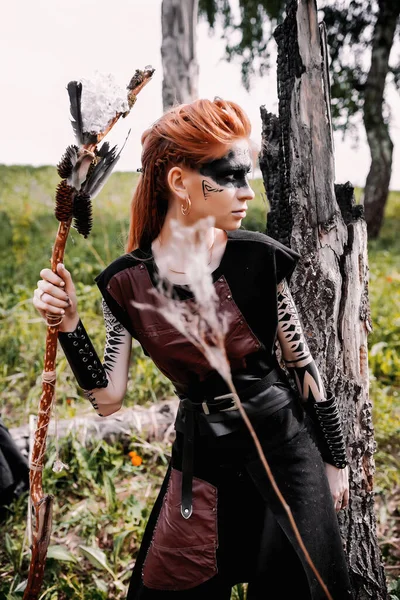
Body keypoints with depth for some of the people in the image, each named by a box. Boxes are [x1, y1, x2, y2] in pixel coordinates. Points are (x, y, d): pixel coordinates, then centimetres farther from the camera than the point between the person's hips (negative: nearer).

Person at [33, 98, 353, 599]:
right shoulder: (126, 282, -10)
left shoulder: (256, 258, -14)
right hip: (199, 457, 1)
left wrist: (335, 460, 4)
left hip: (284, 444, -1)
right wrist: (68, 324, -17)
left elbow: (303, 364, -3)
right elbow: (107, 399, -5)